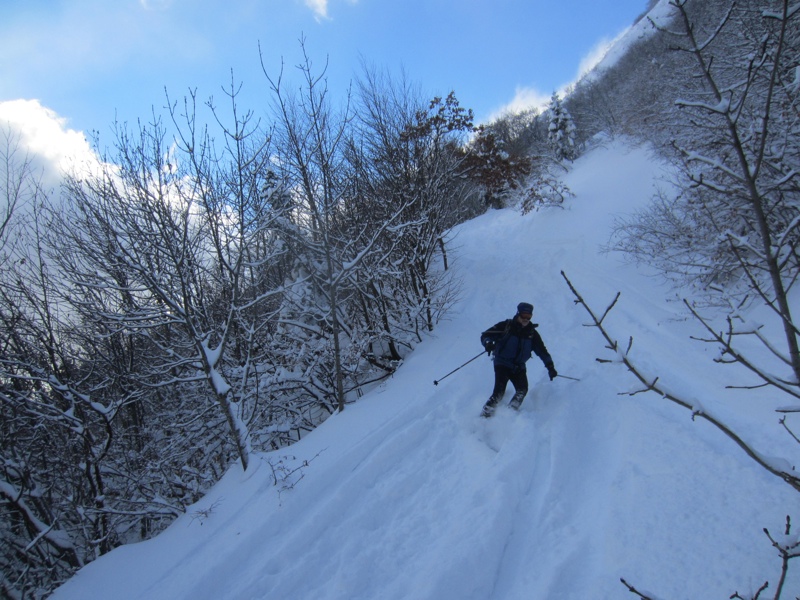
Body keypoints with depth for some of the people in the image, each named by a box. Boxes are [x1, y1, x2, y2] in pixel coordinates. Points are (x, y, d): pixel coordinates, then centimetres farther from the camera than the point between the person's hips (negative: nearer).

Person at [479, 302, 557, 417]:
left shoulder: (532, 333, 4)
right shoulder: (505, 326, -7)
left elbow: (542, 351, 10)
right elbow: (485, 335, -6)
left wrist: (550, 366, -1)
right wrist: (488, 343, -29)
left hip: (519, 367, 4)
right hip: (502, 363, -4)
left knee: (522, 390, -15)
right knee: (499, 391, -20)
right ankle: (486, 412, -7)